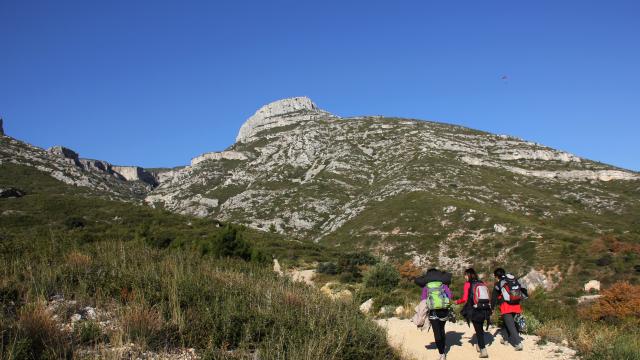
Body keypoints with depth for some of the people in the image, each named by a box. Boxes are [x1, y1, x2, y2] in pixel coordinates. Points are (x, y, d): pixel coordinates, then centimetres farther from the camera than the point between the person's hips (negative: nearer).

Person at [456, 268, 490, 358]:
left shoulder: (468, 284, -4)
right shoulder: (482, 283, 9)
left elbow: (464, 299, -9)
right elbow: (487, 297, 8)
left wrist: (457, 301, 10)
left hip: (475, 311, -5)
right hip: (484, 310, 5)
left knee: (478, 330, 2)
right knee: (480, 328, 23)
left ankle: (483, 350, -3)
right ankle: (479, 346, 34)